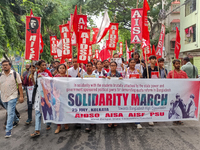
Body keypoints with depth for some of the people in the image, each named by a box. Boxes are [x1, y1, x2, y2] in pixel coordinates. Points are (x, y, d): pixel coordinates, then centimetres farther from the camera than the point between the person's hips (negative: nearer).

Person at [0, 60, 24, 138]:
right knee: (10, 112, 20)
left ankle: (8, 130, -1)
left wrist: (21, 96, -10)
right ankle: (16, 120, 45)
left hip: (12, 97, -4)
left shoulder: (15, 74, -7)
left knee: (10, 113, -8)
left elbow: (20, 85, -6)